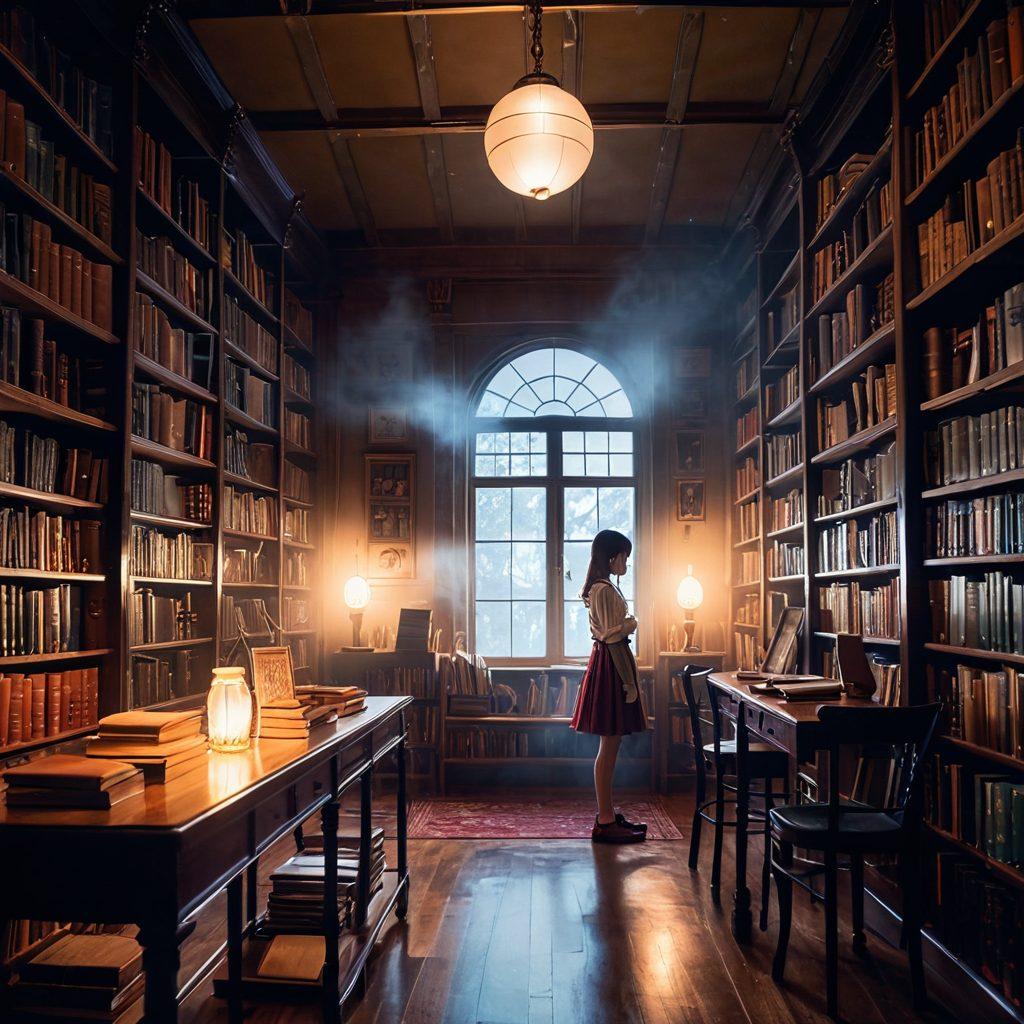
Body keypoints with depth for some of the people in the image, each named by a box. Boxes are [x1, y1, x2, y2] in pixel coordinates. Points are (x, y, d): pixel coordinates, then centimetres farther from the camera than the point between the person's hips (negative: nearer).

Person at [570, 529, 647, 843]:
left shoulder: (600, 588, 15)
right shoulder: (606, 591, -17)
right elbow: (614, 639, -19)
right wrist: (629, 682, -15)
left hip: (607, 663, 10)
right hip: (611, 665, -10)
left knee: (610, 745, 13)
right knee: (610, 746, -5)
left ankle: (608, 814, 21)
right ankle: (604, 822, 1)